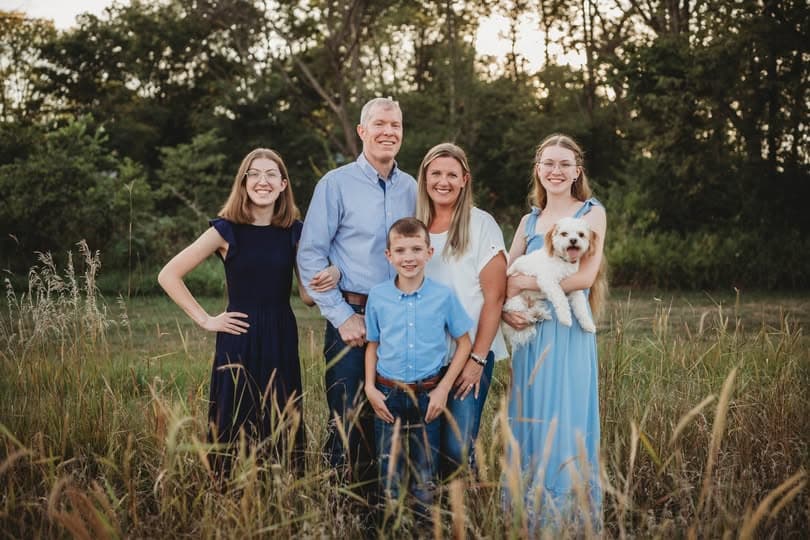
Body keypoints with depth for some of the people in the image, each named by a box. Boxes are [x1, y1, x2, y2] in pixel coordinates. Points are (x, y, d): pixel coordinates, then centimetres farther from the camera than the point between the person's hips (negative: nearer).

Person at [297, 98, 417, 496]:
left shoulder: (411, 188, 9)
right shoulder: (336, 184, -4)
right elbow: (310, 256, -7)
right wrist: (342, 316, -11)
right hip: (352, 316, -4)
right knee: (348, 417, 0)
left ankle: (382, 500, 24)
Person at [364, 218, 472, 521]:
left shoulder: (443, 296, -7)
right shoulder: (378, 296, -3)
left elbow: (464, 343, 1)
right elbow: (372, 345, 8)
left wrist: (443, 388, -5)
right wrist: (370, 387, -3)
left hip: (428, 395, -1)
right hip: (388, 396, 1)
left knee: (425, 478, 11)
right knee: (389, 476, 11)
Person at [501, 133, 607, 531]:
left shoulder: (592, 213, 0)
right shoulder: (530, 221, 15)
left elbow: (584, 276, -12)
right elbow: (502, 280, 12)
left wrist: (522, 284, -10)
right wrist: (503, 310, -10)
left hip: (569, 335, -5)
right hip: (529, 335, 5)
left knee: (564, 430, -3)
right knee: (529, 427, 7)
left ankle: (570, 523, 8)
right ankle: (530, 523, 18)